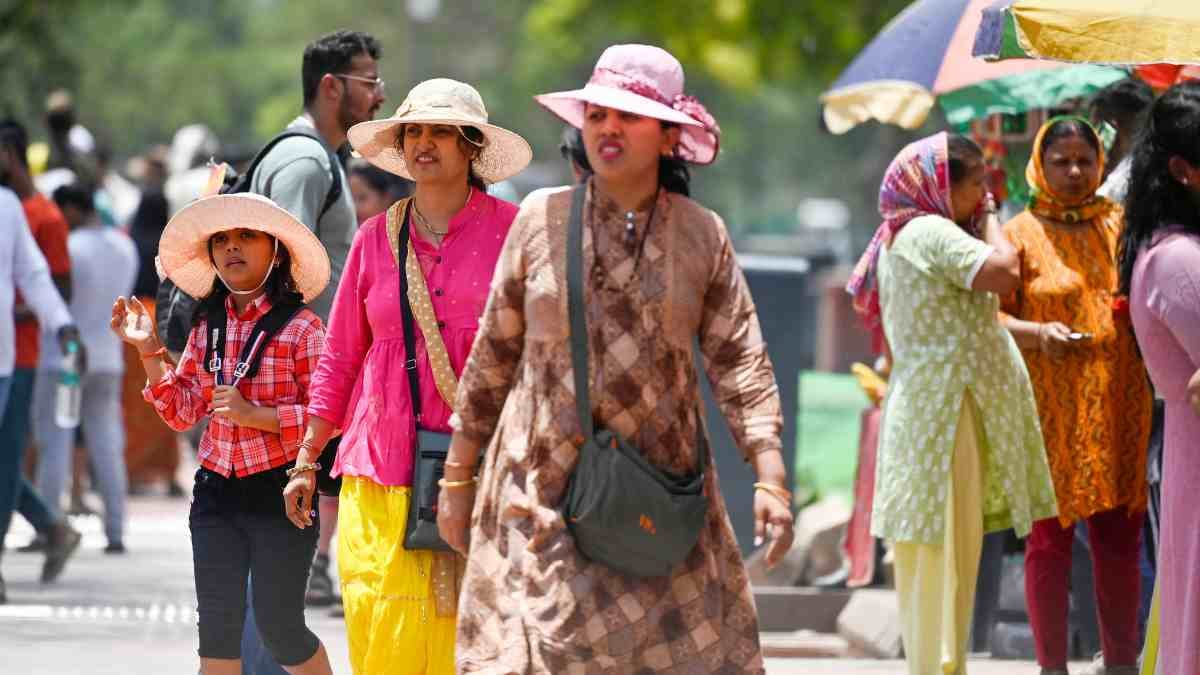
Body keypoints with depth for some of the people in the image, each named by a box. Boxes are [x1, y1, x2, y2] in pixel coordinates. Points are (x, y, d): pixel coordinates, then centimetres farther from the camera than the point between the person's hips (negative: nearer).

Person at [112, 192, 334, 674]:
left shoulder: (300, 327, -10)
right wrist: (149, 352, -1)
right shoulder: (207, 327, 7)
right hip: (217, 490, 5)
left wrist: (256, 414, -21)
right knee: (217, 625, 4)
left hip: (280, 491, -5)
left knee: (279, 626, 1)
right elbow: (183, 413, 9)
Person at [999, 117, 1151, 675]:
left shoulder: (1119, 225, 12)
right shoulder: (1020, 234, 1)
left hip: (1118, 407, 3)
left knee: (1119, 535, 5)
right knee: (1050, 535, -2)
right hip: (1051, 411, -3)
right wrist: (1038, 333, -22)